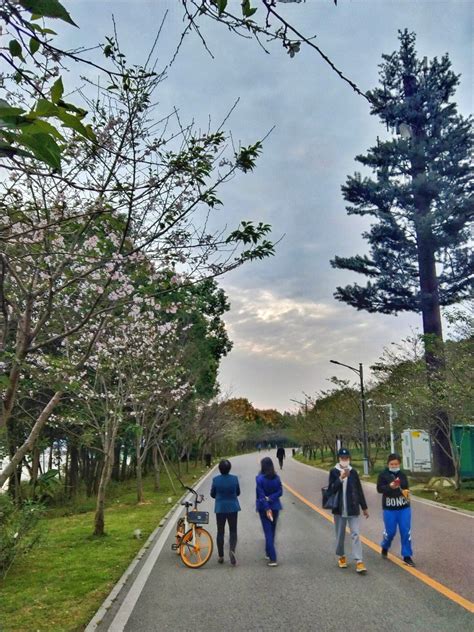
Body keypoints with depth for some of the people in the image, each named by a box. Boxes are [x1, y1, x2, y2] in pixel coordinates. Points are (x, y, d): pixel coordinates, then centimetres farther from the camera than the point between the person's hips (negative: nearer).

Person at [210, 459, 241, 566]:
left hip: (220, 508, 0)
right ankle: (232, 550, -14)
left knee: (220, 532, 13)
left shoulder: (216, 480, -12)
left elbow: (212, 494, 0)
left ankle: (220, 556, 19)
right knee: (233, 531, 10)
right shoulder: (234, 479, -10)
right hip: (233, 508, 0)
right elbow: (238, 493, 3)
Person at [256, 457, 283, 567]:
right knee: (272, 531, 20)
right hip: (275, 507, 4)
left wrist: (267, 508, -16)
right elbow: (280, 491, -6)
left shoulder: (260, 478, -14)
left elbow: (261, 495, -17)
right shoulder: (276, 477, -2)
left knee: (268, 532, 0)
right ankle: (268, 553, 34)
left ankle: (273, 558, -5)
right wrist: (270, 499, -12)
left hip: (264, 508, -4)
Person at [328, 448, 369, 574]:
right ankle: (341, 556, 32)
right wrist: (341, 478, -27)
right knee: (340, 535, 12)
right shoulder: (334, 472, -5)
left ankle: (359, 561, -3)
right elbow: (331, 490, -15)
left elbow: (359, 490, 8)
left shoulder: (353, 472, 2)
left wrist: (364, 507, 12)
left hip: (353, 509, 1)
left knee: (356, 535, -4)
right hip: (339, 510, -1)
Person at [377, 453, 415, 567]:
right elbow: (379, 489, -13)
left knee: (406, 531, 1)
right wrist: (390, 486, -30)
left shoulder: (403, 475, 5)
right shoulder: (383, 475, -7)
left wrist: (406, 492, -6)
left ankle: (407, 556, 12)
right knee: (390, 531, 4)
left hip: (404, 508, 3)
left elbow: (406, 488, 17)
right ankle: (385, 547, 34)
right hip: (389, 508, -3)